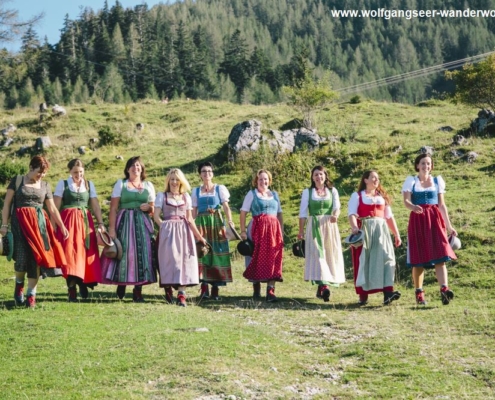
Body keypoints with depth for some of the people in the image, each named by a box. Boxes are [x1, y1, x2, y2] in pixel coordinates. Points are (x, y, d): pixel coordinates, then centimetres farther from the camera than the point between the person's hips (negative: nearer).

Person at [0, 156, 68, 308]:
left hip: (39, 223, 3)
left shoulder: (45, 186, 12)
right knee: (22, 256, -13)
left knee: (36, 257, -4)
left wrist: (62, 226, 8)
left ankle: (31, 295, 3)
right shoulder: (17, 181, 3)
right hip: (20, 222, -3)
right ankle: (19, 284, 16)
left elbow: (52, 208, 14)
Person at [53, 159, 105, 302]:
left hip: (85, 222, 3)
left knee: (86, 253, 1)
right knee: (70, 252, -10)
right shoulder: (63, 183, 3)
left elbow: (95, 205, 8)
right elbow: (56, 207, 1)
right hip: (68, 221, -3)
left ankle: (83, 283, 18)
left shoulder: (89, 184, 12)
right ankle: (72, 289, -11)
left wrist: (100, 223, -1)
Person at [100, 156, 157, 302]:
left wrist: (148, 207, -7)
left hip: (143, 223, 2)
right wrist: (111, 228, -10)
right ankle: (121, 284, 12)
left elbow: (153, 208, 17)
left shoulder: (148, 185, 13)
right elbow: (113, 208, 0)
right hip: (124, 222, -2)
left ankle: (138, 291, 2)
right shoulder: (121, 184, 6)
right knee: (124, 252, -7)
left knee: (142, 253, -3)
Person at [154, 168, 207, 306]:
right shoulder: (162, 196, 5)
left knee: (184, 260, -6)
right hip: (168, 233, -2)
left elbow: (189, 219, 11)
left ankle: (181, 295, -10)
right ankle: (168, 290, 10)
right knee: (170, 259, -4)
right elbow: (156, 216, 0)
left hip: (184, 232, 2)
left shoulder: (186, 197, 12)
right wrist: (166, 227, -7)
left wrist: (199, 236, 6)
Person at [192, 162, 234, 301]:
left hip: (216, 223, -1)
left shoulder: (220, 189, 7)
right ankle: (204, 288, -12)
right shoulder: (196, 191, 14)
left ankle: (215, 289, -2)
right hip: (201, 223, 1)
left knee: (217, 254, -5)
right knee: (202, 252, -10)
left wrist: (230, 220, -17)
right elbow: (194, 211, 14)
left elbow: (226, 206, -1)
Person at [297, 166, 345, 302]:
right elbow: (302, 213, 5)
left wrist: (335, 215, -26)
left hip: (329, 227, 2)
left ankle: (321, 287, 9)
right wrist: (301, 231, 0)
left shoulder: (332, 191, 11)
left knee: (330, 256, 0)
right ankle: (324, 286, -26)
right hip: (314, 227, -2)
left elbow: (337, 207, -3)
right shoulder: (307, 192, 9)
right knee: (317, 254, -15)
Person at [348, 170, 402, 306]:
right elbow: (352, 214, -6)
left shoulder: (383, 197, 23)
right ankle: (363, 295, 3)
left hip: (381, 230, 3)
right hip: (363, 230, -3)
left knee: (385, 257, -14)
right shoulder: (357, 196, 8)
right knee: (363, 262, -2)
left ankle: (387, 292, -24)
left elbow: (389, 217, 23)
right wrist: (354, 227, -25)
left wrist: (396, 233, 16)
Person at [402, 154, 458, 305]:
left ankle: (444, 290, -24)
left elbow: (442, 205, 14)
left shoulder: (437, 180, 13)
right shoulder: (411, 181, 7)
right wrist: (413, 207, -30)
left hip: (435, 219, 1)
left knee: (440, 255, -13)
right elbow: (406, 201, -6)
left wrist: (449, 225, 10)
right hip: (418, 220, -1)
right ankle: (419, 293, 8)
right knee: (418, 258, 1)